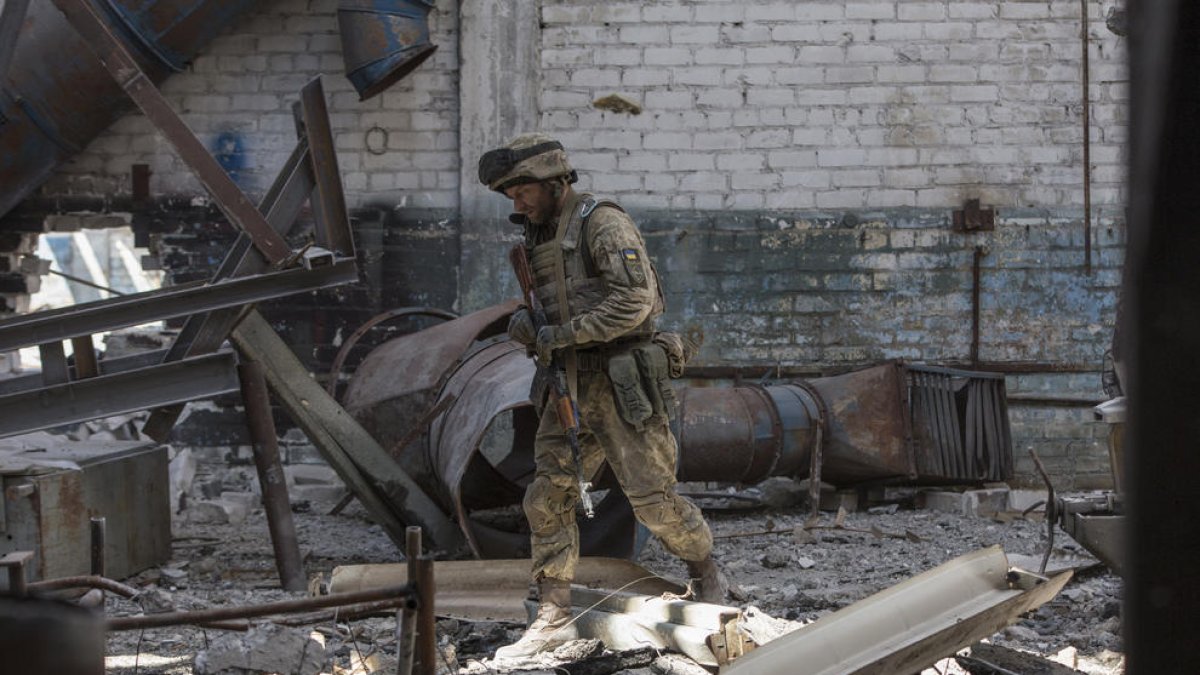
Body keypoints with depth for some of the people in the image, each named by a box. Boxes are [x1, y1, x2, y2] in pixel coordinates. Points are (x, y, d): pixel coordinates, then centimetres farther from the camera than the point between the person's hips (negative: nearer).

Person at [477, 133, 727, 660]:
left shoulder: (603, 224, -12)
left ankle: (709, 584, 20)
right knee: (546, 500, 1)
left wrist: (564, 334, -20)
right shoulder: (542, 239, 15)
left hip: (622, 385, -8)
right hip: (572, 387, 8)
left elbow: (634, 302, -22)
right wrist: (525, 323, -2)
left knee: (653, 498, -3)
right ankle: (554, 619, 5)